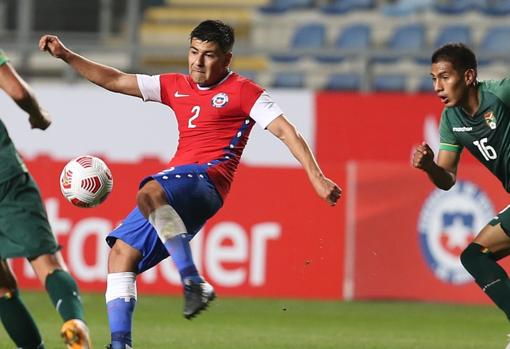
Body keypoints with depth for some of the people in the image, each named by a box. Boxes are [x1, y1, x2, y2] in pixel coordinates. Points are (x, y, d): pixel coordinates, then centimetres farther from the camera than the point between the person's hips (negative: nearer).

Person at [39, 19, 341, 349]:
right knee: (121, 253, -1)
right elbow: (116, 81, 25)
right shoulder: (176, 86, 21)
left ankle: (194, 282, -38)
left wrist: (316, 177, -12)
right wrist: (67, 56, 19)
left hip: (206, 178, -8)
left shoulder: (242, 91, 3)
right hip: (174, 185, 8)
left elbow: (285, 130, -2)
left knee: (149, 195, -38)